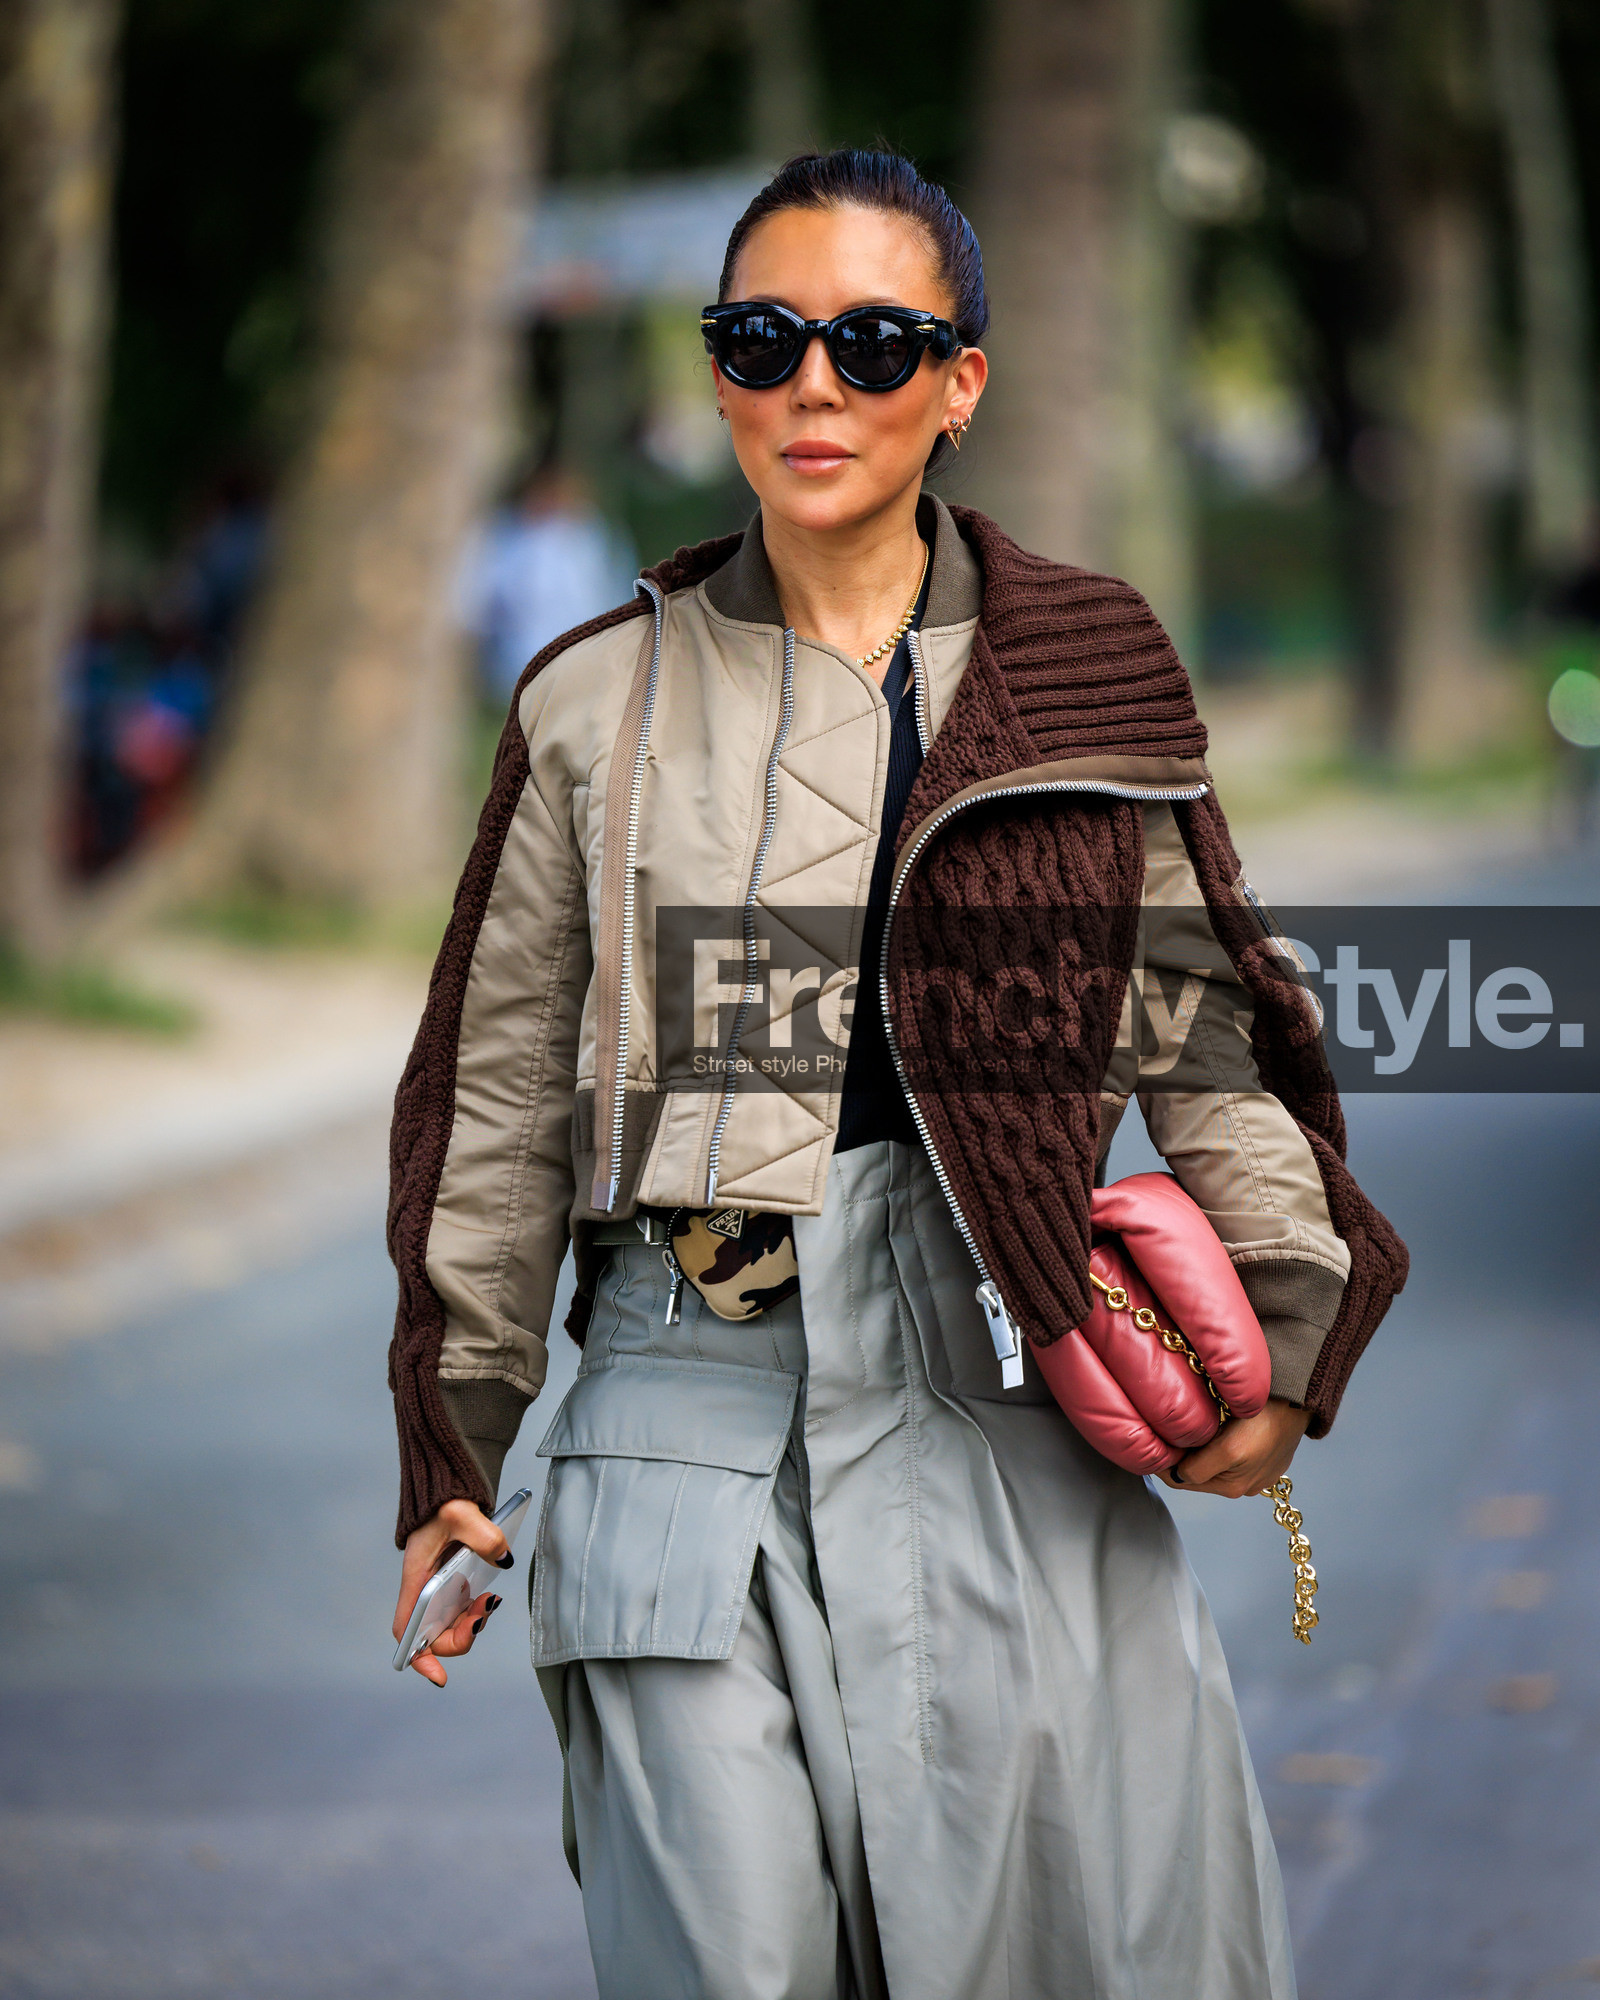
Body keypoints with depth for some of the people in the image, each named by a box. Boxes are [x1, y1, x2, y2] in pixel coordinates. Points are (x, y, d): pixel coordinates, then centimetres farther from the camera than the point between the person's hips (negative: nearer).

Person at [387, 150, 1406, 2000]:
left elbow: (1210, 1031, 12)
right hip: (691, 1405, 0)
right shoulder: (599, 703, 11)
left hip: (1003, 1395, 0)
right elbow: (496, 1097, 15)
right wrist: (451, 1448, 12)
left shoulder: (1088, 679, 11)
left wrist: (1280, 1324, -1)